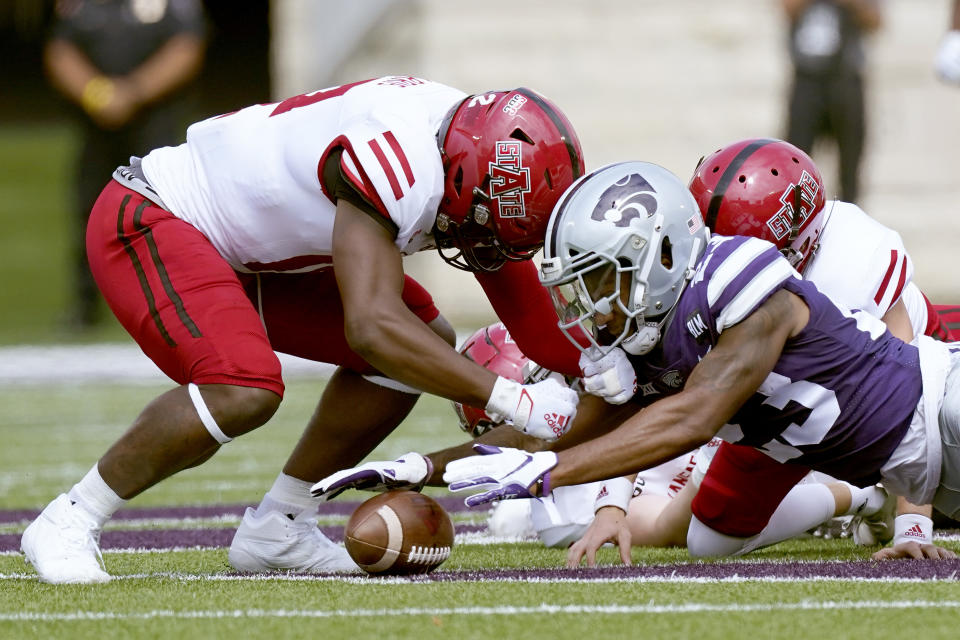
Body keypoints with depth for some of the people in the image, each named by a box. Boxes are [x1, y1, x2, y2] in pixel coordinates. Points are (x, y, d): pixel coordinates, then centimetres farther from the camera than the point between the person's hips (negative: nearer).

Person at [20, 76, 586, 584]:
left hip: (248, 248, 10)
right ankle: (69, 524, -13)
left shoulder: (478, 161, -4)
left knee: (426, 340, 3)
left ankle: (277, 529, 10)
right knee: (245, 389, -32)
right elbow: (372, 327, -38)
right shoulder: (399, 161, -34)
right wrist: (513, 401, -35)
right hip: (146, 224, -10)